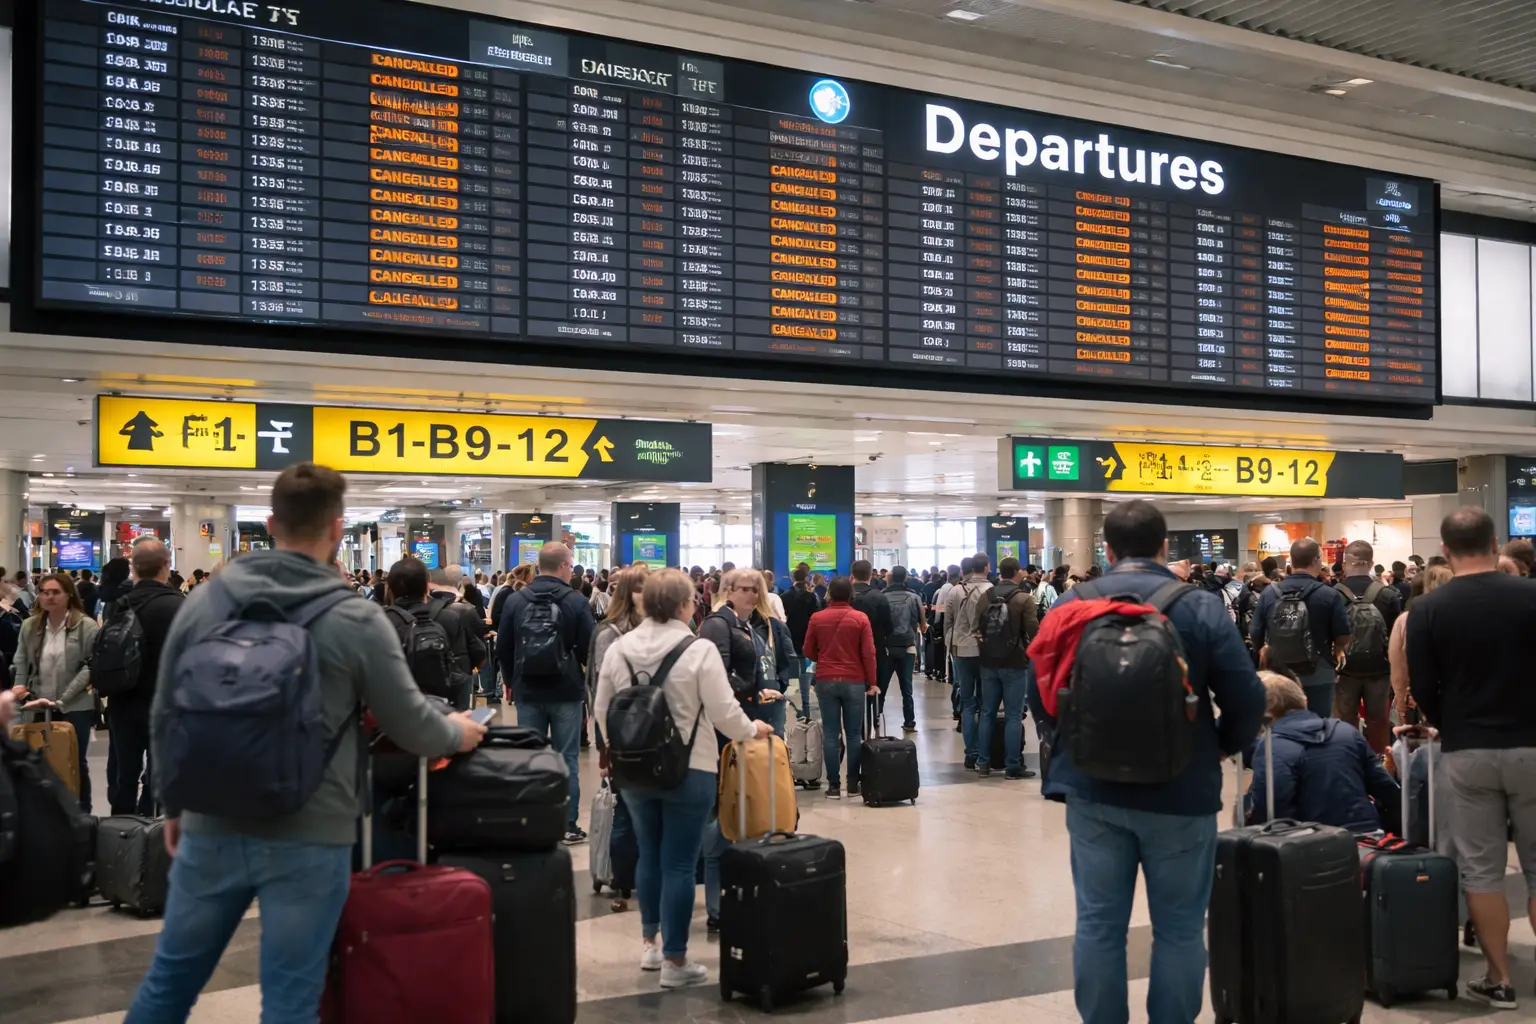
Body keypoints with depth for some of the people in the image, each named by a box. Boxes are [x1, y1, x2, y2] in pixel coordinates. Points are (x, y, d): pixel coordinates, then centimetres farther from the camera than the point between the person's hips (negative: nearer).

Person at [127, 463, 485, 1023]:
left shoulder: (202, 602, 0)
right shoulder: (356, 619, -11)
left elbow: (165, 718, 7)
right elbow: (411, 727, -3)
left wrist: (175, 804, 21)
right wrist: (459, 733, 19)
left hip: (212, 827, 4)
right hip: (309, 838, -4)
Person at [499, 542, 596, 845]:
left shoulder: (515, 600, -2)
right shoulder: (577, 601, -11)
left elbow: (503, 647, 3)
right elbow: (591, 647, -9)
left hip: (527, 692, 3)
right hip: (566, 692, -2)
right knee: (567, 759, 5)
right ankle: (568, 825, 7)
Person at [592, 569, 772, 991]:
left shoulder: (618, 648, -1)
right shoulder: (699, 650, -15)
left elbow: (602, 711, 7)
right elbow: (724, 714, -14)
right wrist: (753, 729, 7)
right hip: (688, 770, -5)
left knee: (649, 854, 20)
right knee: (679, 863, 2)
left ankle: (649, 943, 32)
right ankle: (674, 961, 8)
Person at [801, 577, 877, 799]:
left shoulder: (817, 618, -1)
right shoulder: (860, 618, -5)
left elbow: (808, 652, 5)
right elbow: (868, 653, -6)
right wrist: (871, 682, 3)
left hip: (826, 681, 1)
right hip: (854, 681, -1)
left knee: (830, 734, 4)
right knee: (854, 733, 7)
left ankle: (834, 785, 4)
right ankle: (853, 784, 10)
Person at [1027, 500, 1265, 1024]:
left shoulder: (1070, 605, 0)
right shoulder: (1202, 607, -8)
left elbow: (1040, 695, 2)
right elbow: (1246, 699, -10)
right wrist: (1221, 748, 9)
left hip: (1091, 788, 2)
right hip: (1180, 791, -2)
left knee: (1098, 924, 10)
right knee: (1179, 929, 10)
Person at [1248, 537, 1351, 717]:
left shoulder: (1269, 593, -4)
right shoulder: (1330, 595, -12)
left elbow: (1255, 634, 2)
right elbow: (1343, 638, -7)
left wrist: (1264, 652, 24)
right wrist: (1335, 653, 16)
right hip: (1318, 678, -3)